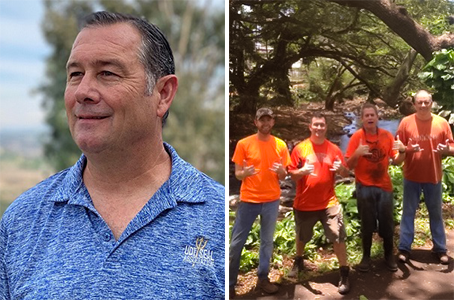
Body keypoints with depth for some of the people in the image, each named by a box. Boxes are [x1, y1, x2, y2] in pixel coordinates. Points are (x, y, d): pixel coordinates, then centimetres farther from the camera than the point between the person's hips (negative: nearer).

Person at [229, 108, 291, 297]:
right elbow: (237, 173, -2)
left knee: (267, 241, 11)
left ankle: (263, 278, 24)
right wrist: (245, 173, -24)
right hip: (248, 200, -2)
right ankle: (230, 283, 13)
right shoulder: (244, 144, -4)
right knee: (237, 242, 2)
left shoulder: (280, 145, 3)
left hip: (271, 200, 2)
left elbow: (283, 177, 6)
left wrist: (281, 171, -16)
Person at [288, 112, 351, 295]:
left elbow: (346, 174, 5)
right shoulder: (300, 148, -3)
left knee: (339, 238, -7)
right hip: (304, 203, 0)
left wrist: (341, 168, -19)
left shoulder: (334, 149, 1)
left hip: (329, 203, 0)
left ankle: (344, 274, 7)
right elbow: (292, 175, -2)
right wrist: (301, 171, -24)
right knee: (301, 237, 17)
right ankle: (299, 262, 44)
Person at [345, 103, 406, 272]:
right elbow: (349, 165, -9)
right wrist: (357, 153, -27)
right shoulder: (356, 137, -7)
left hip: (384, 186, 2)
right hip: (364, 188, -2)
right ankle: (366, 256, 18)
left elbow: (396, 161, 5)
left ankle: (389, 255, 22)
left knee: (387, 223, 6)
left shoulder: (387, 135, 1)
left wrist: (402, 151, -15)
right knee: (367, 224, 4)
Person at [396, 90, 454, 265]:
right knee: (408, 212, 8)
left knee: (436, 213, 13)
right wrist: (408, 149, -23)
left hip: (434, 177, 1)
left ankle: (440, 249, 25)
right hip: (411, 177, -1)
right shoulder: (406, 122, -5)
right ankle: (404, 248, 16)